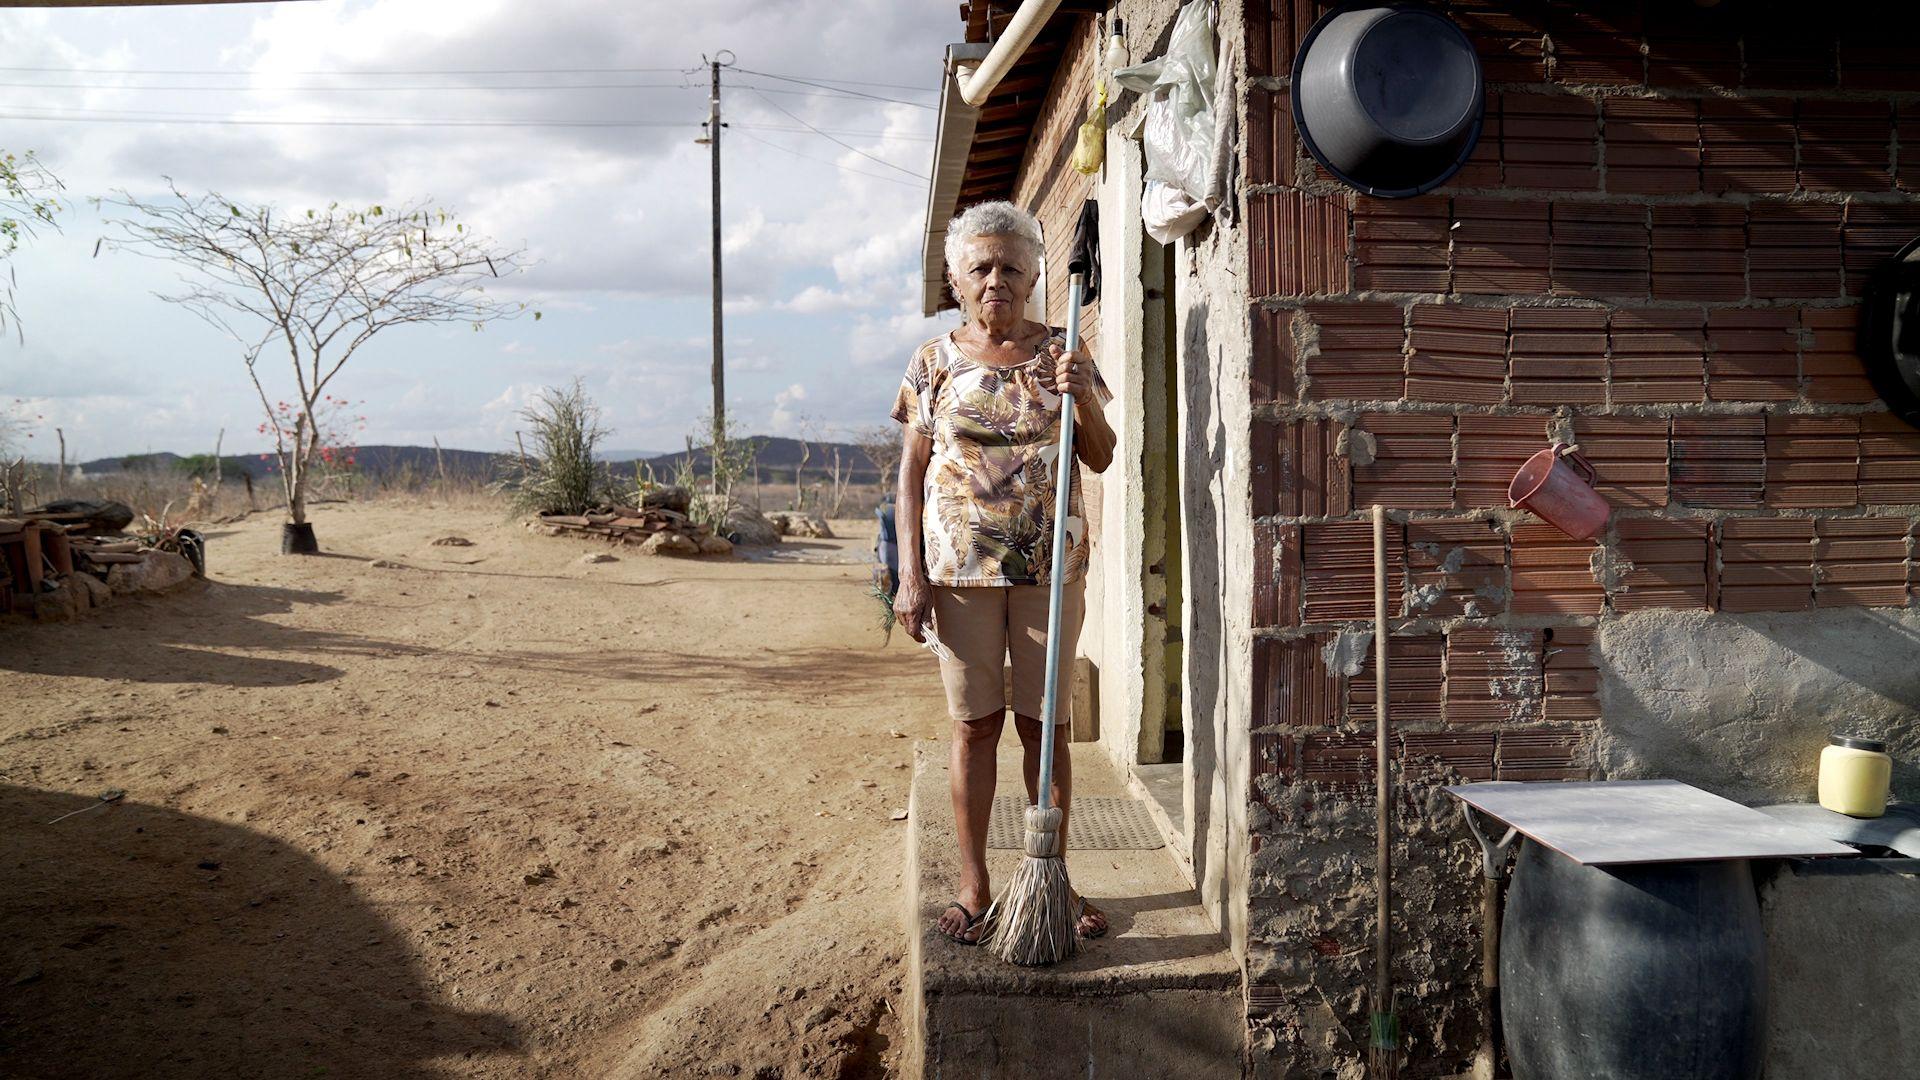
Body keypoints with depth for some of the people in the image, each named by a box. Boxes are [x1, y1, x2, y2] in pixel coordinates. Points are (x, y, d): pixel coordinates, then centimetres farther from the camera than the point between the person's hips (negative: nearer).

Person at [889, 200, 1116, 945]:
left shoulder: (1060, 353, 5)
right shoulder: (934, 362, 3)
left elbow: (1101, 458, 6)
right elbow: (911, 472, 2)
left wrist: (1082, 396, -14)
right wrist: (911, 574, -4)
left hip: (1050, 568, 0)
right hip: (961, 568, 0)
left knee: (1043, 723, 7)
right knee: (974, 724, 7)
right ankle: (974, 885, 19)